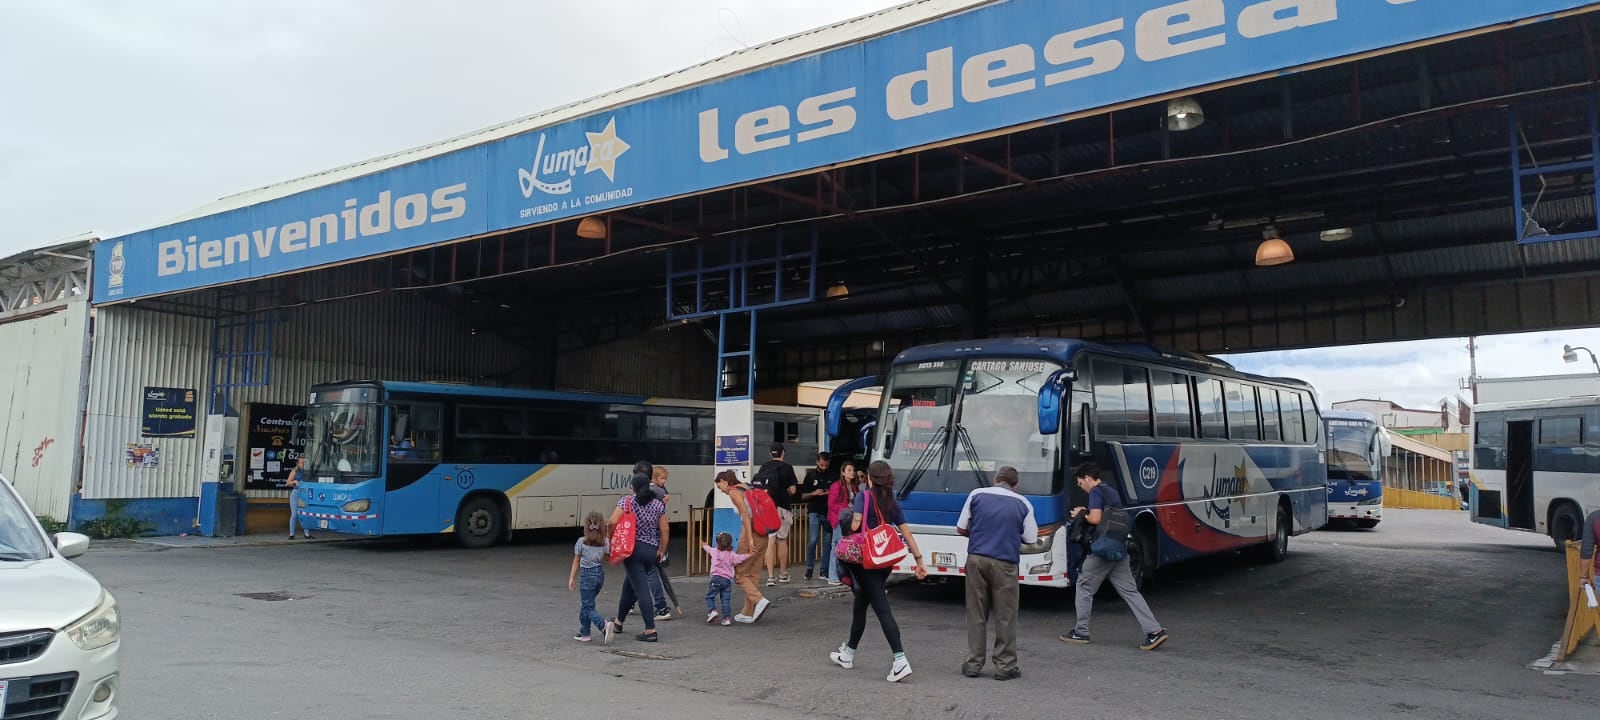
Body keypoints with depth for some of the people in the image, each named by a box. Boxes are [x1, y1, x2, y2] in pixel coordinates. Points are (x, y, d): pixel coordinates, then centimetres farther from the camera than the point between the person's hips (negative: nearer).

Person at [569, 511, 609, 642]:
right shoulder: (605, 542, -2)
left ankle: (604, 625, -27)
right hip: (600, 573, 5)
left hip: (587, 574, -5)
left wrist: (571, 578, 5)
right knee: (585, 604, 20)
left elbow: (576, 561, -2)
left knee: (588, 608, -3)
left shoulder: (581, 542, -8)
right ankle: (584, 633, 21)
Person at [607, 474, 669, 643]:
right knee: (630, 585, 21)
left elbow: (612, 523, -15)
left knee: (641, 589, -4)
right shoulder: (659, 505, 4)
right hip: (652, 551, 5)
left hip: (633, 549, -4)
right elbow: (664, 531, 2)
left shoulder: (626, 502, -5)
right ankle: (619, 622, 32)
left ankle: (650, 630, -8)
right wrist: (661, 551, 13)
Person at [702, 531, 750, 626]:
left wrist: (704, 545, 53)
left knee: (709, 596, 10)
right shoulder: (731, 554, 4)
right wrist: (749, 555, -14)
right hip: (727, 580, 1)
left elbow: (708, 549, 32)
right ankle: (727, 618, -2)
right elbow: (739, 558, -14)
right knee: (726, 600, 4)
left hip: (716, 578, -1)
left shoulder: (714, 551, 9)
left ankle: (712, 611, -10)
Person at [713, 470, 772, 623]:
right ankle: (748, 613, 17)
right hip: (762, 535, 8)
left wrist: (749, 539, -20)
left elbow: (745, 514, -17)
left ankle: (759, 600, -13)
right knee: (753, 574, 13)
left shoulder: (733, 492, -6)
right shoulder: (745, 488, 18)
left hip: (752, 534, -8)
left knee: (739, 573, 3)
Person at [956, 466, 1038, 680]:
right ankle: (1005, 666, 10)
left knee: (976, 614, 10)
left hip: (976, 559, 2)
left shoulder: (976, 495, 6)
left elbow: (961, 528, 9)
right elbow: (1030, 539, 7)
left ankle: (973, 663, 14)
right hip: (1004, 563, -2)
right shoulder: (1023, 504, 3)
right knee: (1005, 617, 7)